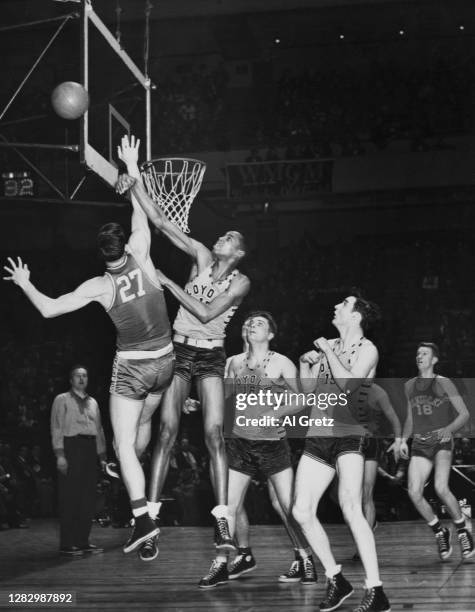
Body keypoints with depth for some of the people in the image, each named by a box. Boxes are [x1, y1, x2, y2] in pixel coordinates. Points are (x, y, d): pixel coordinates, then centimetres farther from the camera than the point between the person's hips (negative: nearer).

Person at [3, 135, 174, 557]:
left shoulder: (100, 286, -13)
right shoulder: (142, 260, -8)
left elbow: (48, 308, -13)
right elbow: (141, 216, 6)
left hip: (131, 367, -5)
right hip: (164, 361, 5)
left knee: (124, 444, -2)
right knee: (143, 423, 28)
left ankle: (143, 518, -15)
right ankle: (136, 482, 52)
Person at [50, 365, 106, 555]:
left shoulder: (93, 402, 20)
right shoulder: (62, 400, 4)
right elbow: (56, 428, -3)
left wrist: (102, 456, 12)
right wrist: (60, 455, -12)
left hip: (90, 448, 6)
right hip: (71, 446, -6)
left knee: (88, 497, 3)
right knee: (70, 497, -7)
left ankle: (83, 541, 8)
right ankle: (67, 544, -6)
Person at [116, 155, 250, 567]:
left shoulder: (241, 282, -5)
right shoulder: (202, 257, 3)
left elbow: (206, 313, -16)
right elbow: (160, 221, -3)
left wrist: (168, 283, -12)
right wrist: (136, 181, -10)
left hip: (210, 356, -2)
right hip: (178, 351, 2)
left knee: (215, 436, -11)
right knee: (167, 433, -3)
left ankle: (222, 522, -12)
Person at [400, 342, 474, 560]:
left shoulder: (444, 383, 0)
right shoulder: (409, 386, 14)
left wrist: (449, 429, -18)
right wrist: (404, 439, 7)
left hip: (442, 442, -4)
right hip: (419, 444, 4)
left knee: (441, 488, -26)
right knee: (414, 493, -14)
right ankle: (440, 532, 8)